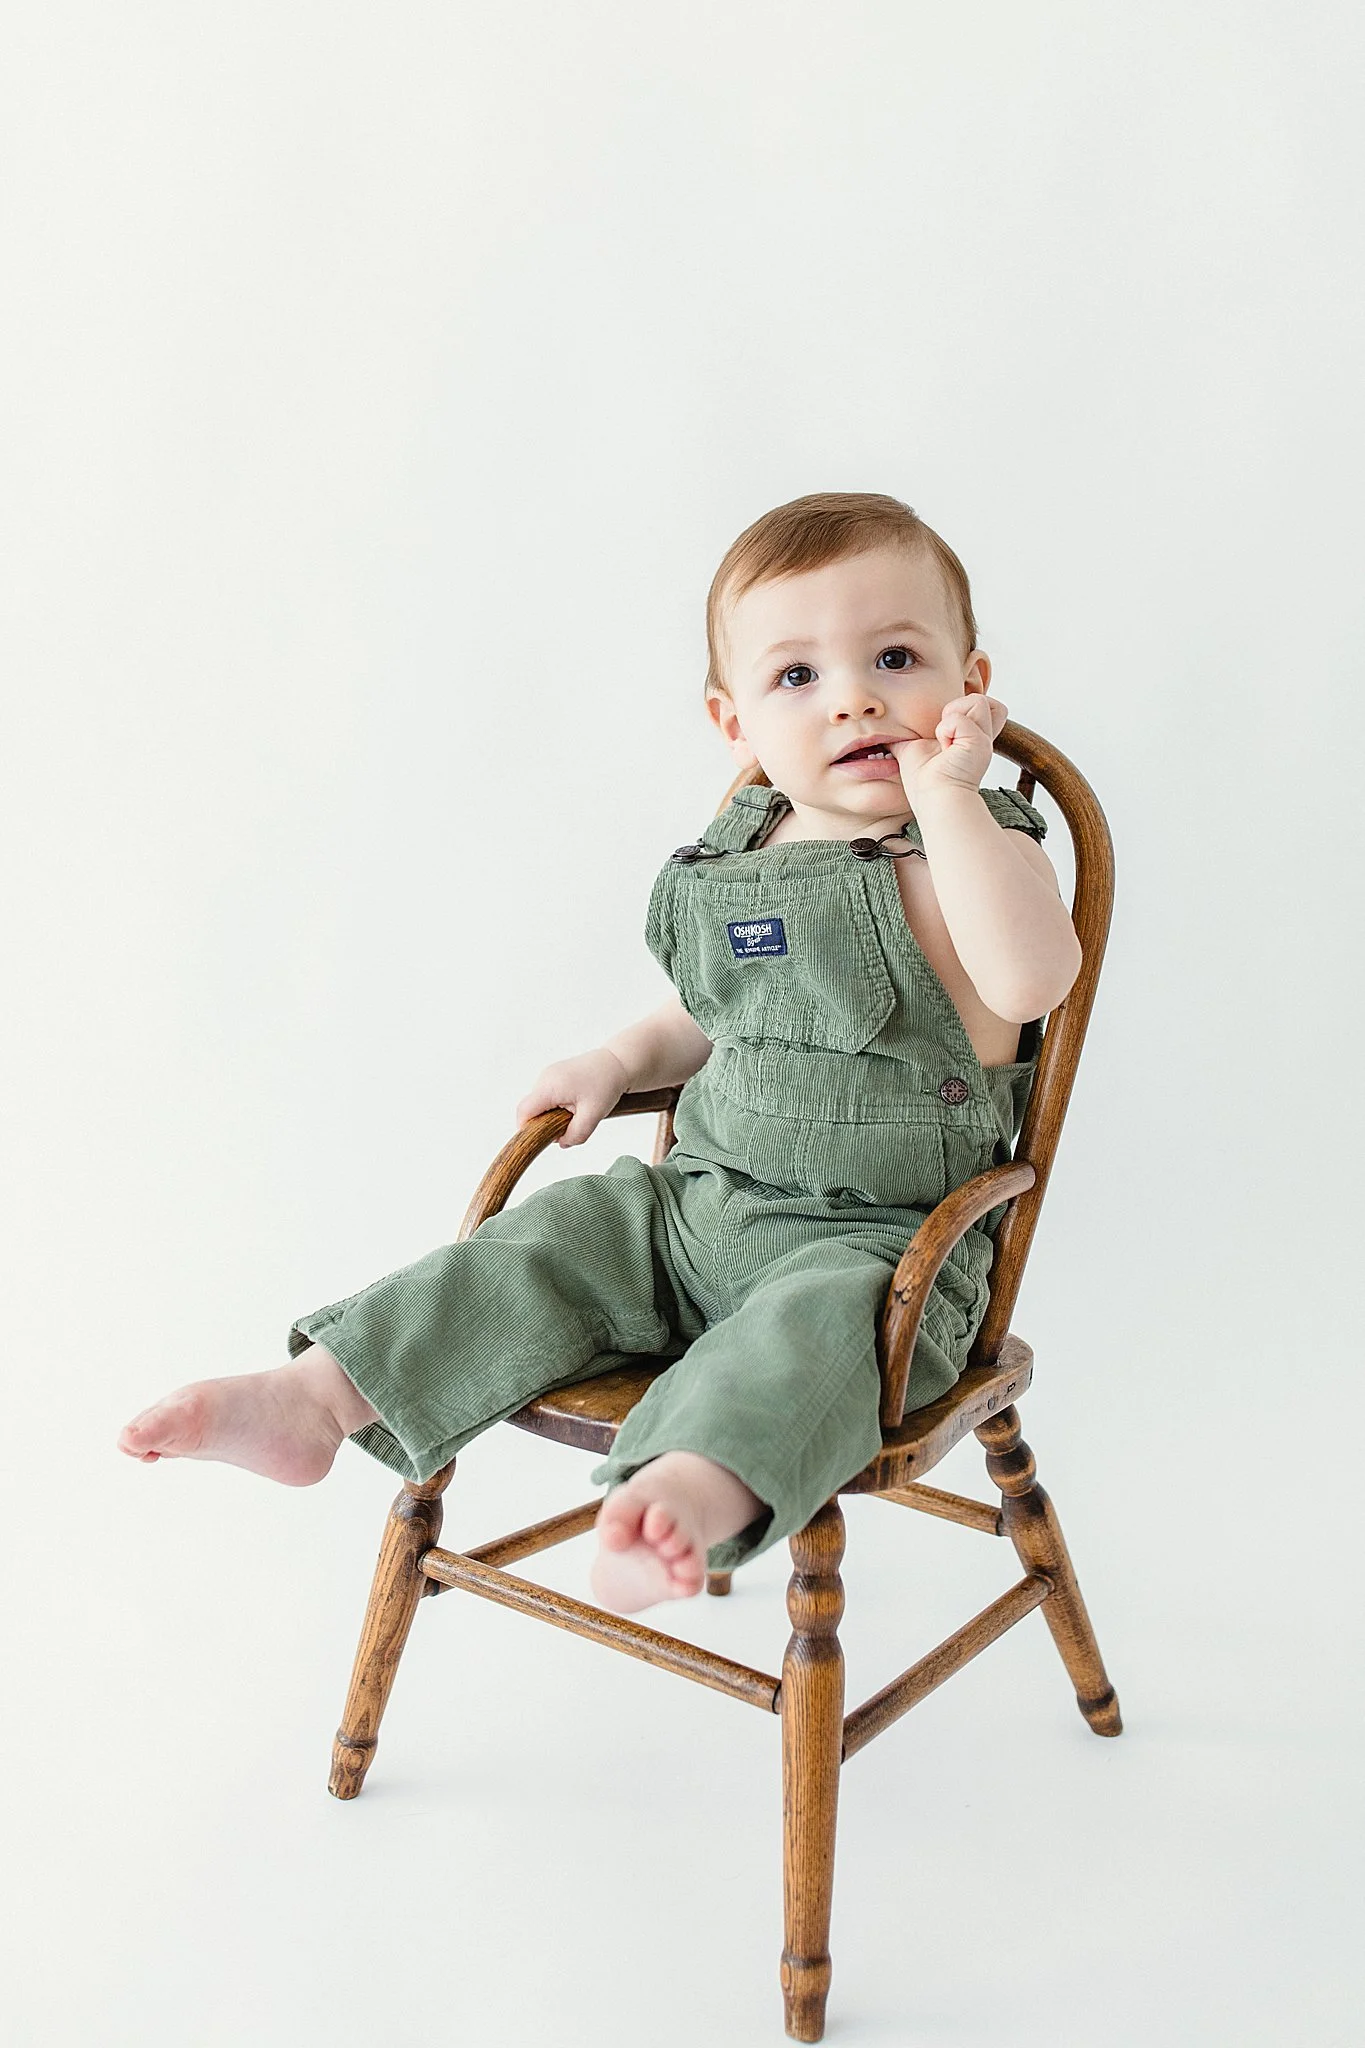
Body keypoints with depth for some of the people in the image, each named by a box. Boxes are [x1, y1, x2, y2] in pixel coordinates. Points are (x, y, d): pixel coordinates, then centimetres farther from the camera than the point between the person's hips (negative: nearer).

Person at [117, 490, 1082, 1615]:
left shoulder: (963, 857, -11)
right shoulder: (730, 867, 7)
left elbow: (1031, 977, -34)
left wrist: (948, 793, -32)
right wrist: (621, 1060, 8)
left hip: (877, 1243, -6)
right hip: (701, 1199, 6)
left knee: (808, 1330, -35)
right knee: (543, 1246, -7)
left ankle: (688, 1496, -59)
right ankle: (318, 1398, -8)